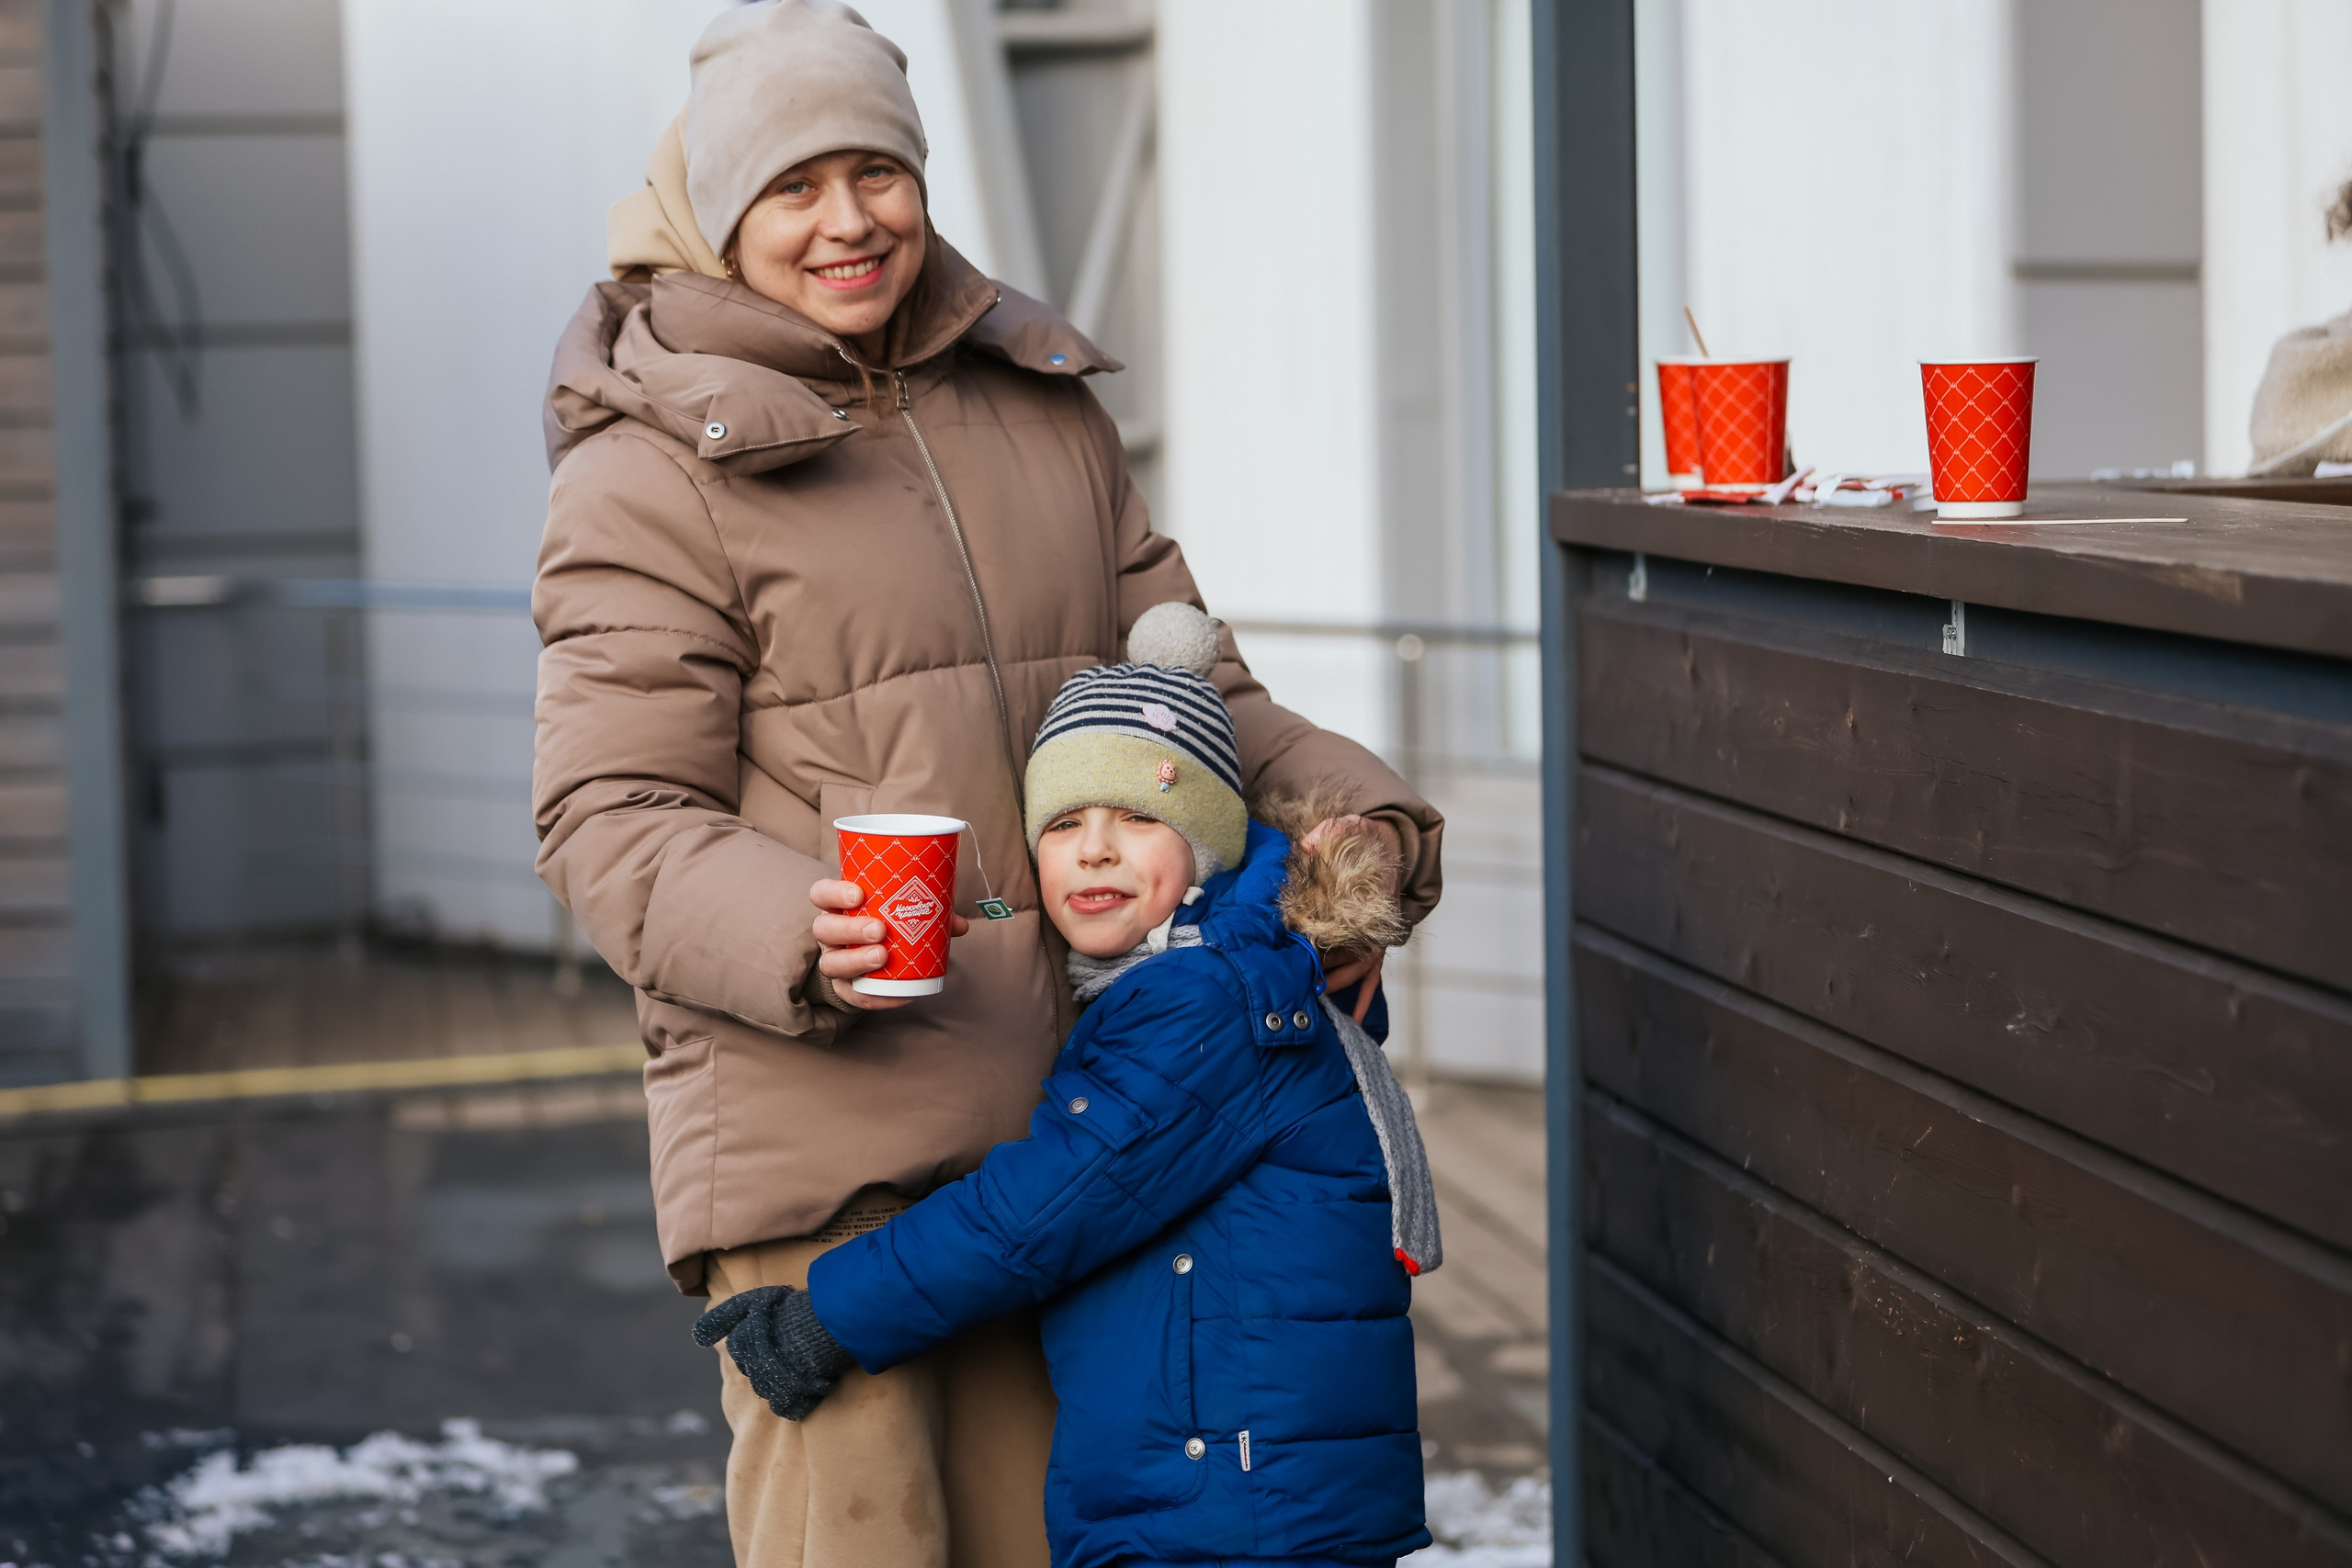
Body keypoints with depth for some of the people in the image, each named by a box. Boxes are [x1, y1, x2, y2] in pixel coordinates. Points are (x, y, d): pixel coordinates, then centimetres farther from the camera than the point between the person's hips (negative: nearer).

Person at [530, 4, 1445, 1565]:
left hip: (1055, 1121, 6)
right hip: (808, 1131, -5)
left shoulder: (1043, 409, 15)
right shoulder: (650, 467, -3)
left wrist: (1346, 822, -1)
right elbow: (612, 819, -7)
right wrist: (800, 933, -26)